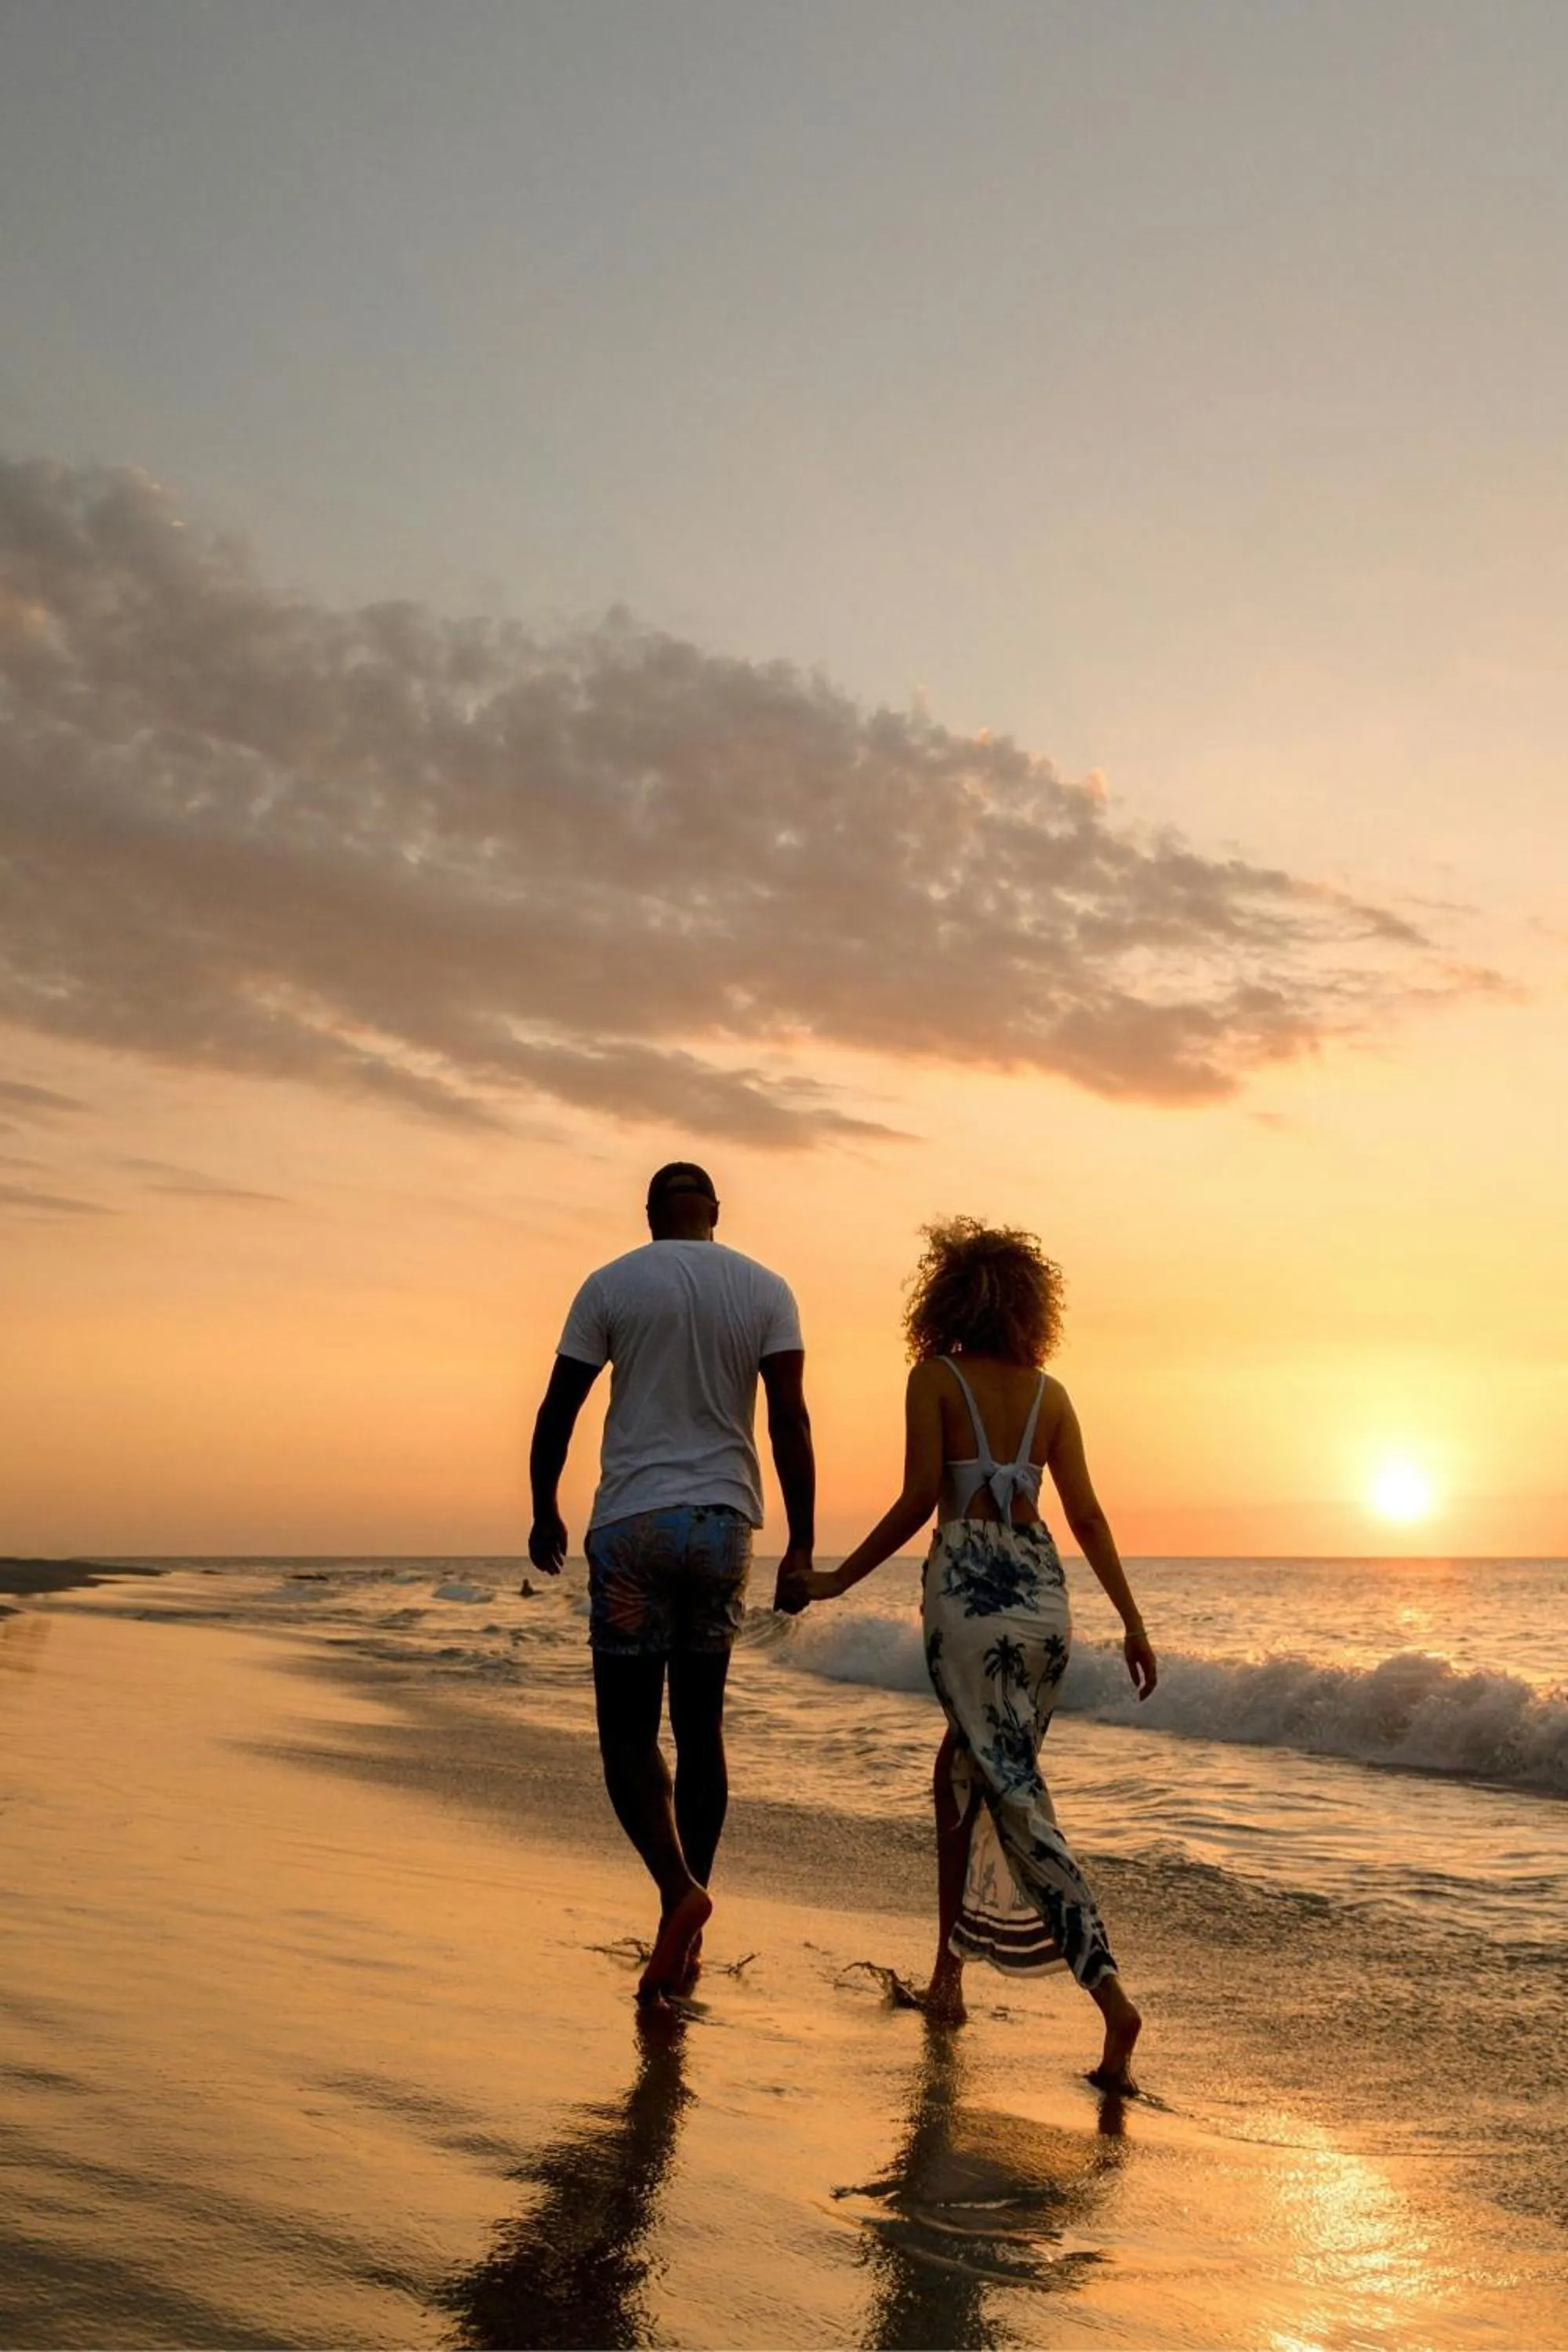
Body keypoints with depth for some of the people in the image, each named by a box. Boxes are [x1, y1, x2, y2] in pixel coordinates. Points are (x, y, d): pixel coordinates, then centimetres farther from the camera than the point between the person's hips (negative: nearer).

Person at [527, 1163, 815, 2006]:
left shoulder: (611, 1285, 0)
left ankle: (678, 1888, -17)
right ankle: (683, 1934, 15)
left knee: (628, 1730, 5)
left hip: (632, 1524, -2)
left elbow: (557, 1411, 0)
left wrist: (544, 1511, 14)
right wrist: (801, 1544, -1)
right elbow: (790, 1420, -3)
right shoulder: (765, 1290, 4)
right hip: (725, 1523, 3)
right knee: (700, 1727, 13)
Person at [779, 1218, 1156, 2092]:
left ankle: (1111, 1993, -3)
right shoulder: (1049, 1393, 8)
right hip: (1044, 1595, 5)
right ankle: (950, 1968, 20)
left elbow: (919, 1501, -9)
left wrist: (836, 1580, -1)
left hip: (969, 1594, -5)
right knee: (961, 1774, 20)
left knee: (1019, 1797, 0)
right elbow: (1087, 1515, 5)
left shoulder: (936, 1377, -2)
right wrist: (1133, 1622, 9)